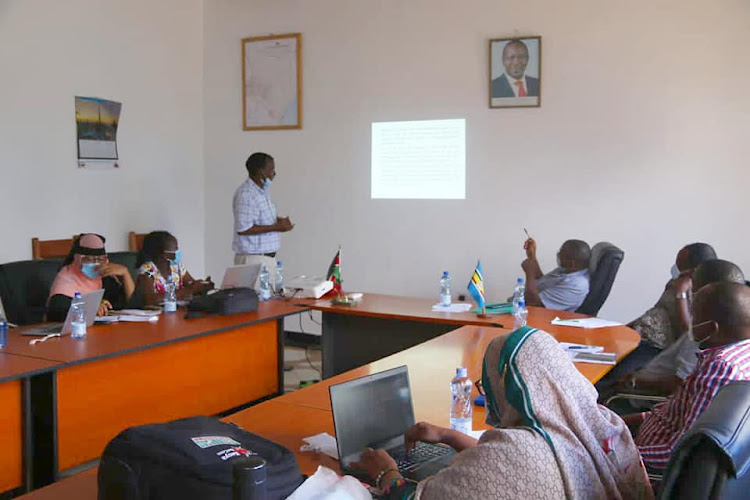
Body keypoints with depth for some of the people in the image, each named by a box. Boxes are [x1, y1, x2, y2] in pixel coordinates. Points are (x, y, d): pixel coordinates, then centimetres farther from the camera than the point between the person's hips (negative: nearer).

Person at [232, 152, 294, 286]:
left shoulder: (261, 191, 15)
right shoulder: (246, 194, -16)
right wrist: (276, 227, -18)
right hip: (253, 260, -9)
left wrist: (277, 221, 7)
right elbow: (243, 229, -22)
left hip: (267, 258, 9)